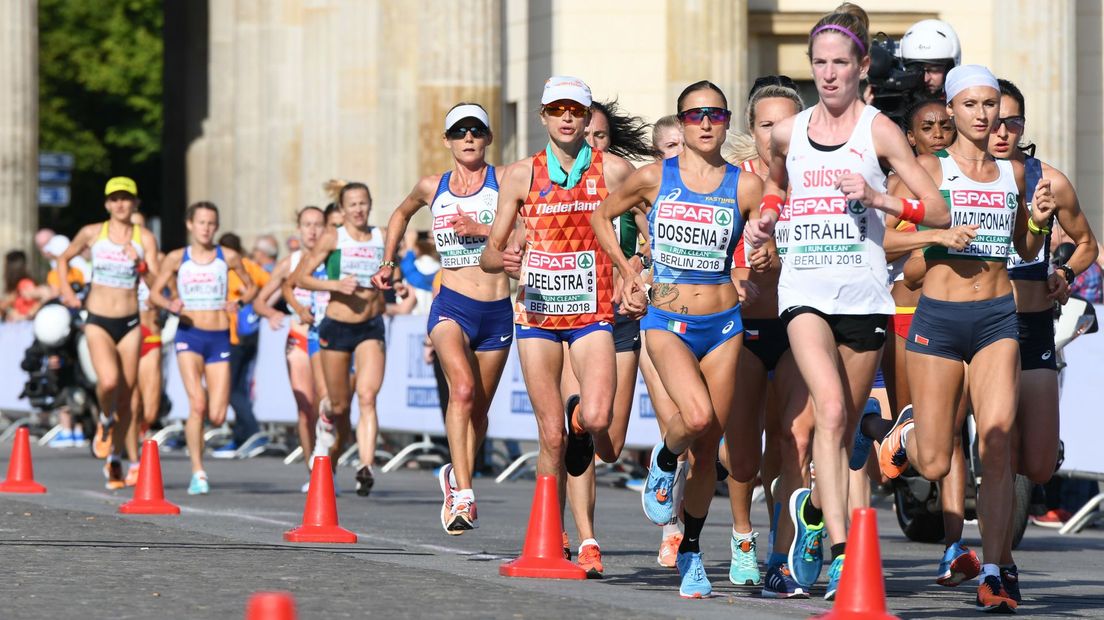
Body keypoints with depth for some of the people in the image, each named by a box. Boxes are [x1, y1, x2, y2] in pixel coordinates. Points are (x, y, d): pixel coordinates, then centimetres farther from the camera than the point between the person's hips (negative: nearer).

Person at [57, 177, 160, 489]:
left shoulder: (145, 238, 1)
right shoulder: (92, 234, 1)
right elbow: (63, 259, 17)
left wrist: (140, 264, -22)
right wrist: (66, 290, 4)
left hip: (130, 323, 2)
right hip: (98, 322, -2)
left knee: (125, 397, 5)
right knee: (108, 381, -26)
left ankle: (114, 460, 20)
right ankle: (106, 421, 6)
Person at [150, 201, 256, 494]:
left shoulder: (228, 257, 5)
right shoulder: (177, 258, 3)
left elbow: (251, 286, 17)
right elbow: (154, 292, 9)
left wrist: (239, 302, -4)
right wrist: (170, 305, -13)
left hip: (220, 338, 1)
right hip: (189, 335, -1)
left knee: (217, 417, -5)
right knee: (197, 405, -19)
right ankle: (198, 473, -11)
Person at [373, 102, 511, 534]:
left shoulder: (505, 180, 0)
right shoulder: (432, 187, 8)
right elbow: (402, 213, 30)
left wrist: (481, 229, -19)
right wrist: (388, 263, 28)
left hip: (497, 310, 1)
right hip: (452, 304, -1)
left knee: (479, 407, 11)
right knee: (462, 388, -26)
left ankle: (457, 477, 40)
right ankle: (463, 496, -31)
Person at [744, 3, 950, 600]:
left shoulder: (878, 130, 0)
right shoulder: (787, 133, 8)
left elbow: (939, 212, -3)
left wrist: (878, 197, -16)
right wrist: (765, 217, 10)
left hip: (863, 294, 0)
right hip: (804, 292, 0)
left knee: (844, 427, 9)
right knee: (830, 412, -20)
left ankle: (813, 509, 38)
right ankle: (840, 548, -24)